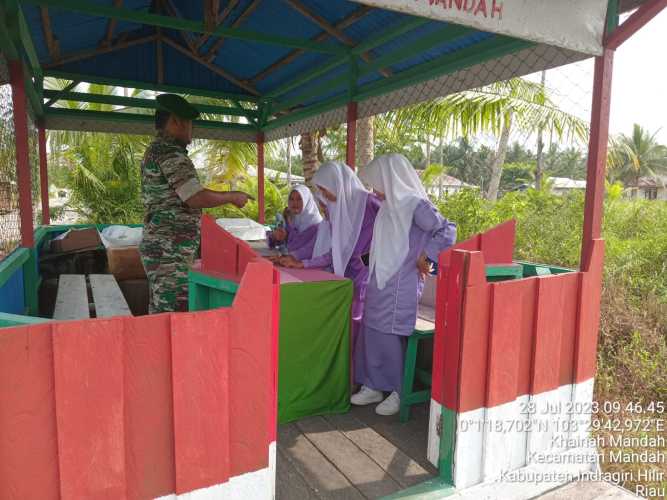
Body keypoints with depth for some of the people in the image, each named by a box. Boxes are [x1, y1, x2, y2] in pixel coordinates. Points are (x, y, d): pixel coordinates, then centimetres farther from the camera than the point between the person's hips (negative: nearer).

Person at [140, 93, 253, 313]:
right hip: (170, 253, -10)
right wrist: (233, 196, -8)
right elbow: (196, 197, -22)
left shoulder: (155, 149, 18)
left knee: (160, 316, 15)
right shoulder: (169, 151, -14)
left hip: (158, 248, 10)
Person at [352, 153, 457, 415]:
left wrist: (425, 257, -13)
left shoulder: (415, 205, -14)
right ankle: (374, 386, 25)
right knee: (372, 333, 11)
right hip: (379, 283, 8)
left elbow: (448, 230, -19)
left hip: (400, 286, -8)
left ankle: (399, 393, 18)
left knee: (392, 338, -1)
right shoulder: (389, 205, 11)